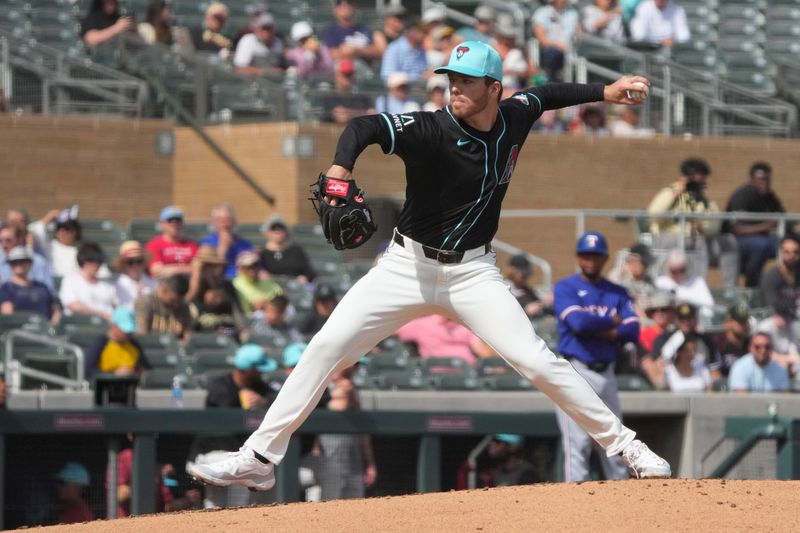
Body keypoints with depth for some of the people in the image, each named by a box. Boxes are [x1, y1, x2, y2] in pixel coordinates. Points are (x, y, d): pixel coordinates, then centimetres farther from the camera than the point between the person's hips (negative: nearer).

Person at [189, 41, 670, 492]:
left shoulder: (515, 118, -4)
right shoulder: (432, 131, -18)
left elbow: (545, 96, 19)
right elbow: (364, 128, -32)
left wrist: (604, 92, 17)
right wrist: (341, 168, -51)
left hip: (473, 273, 1)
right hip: (408, 265, -1)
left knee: (537, 361, -12)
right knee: (327, 346, -10)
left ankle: (624, 445, 2)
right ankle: (258, 460, -4)